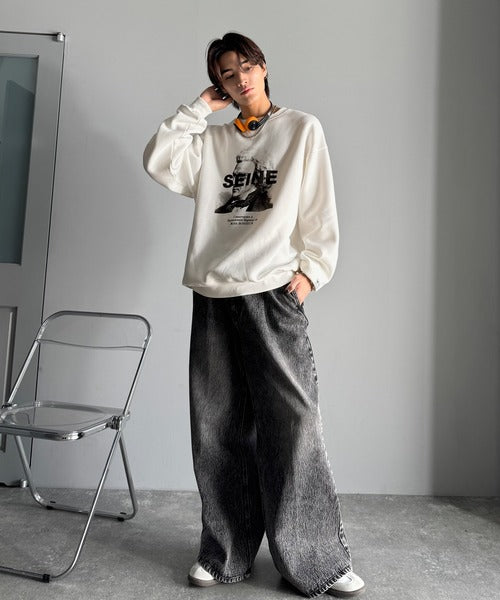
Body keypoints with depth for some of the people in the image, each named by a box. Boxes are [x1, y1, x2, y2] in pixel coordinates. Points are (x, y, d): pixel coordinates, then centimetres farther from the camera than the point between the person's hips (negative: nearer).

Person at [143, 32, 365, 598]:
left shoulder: (303, 128, 11)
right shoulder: (212, 140, 19)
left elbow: (320, 209, 4)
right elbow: (159, 164, 6)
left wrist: (312, 269, -6)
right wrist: (197, 108, 9)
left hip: (273, 294, -3)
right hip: (212, 296, 4)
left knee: (292, 426, -6)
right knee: (218, 433, 7)